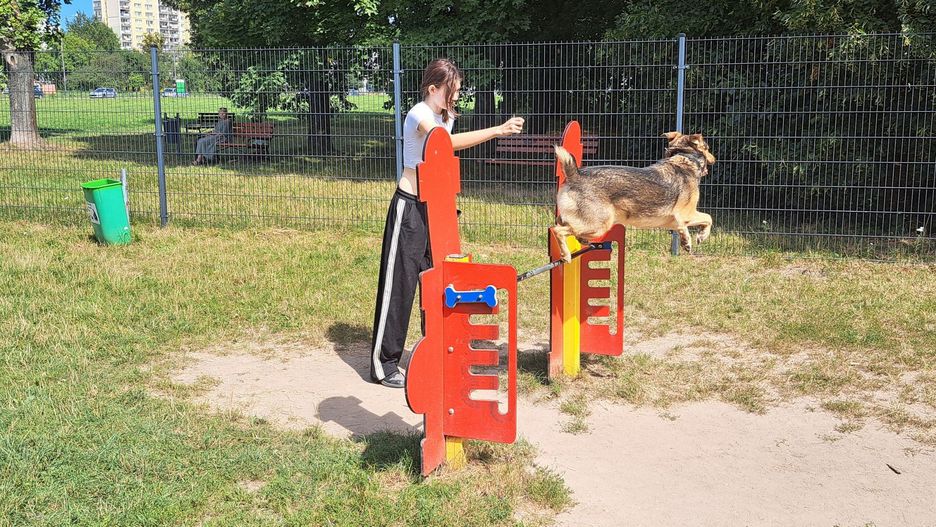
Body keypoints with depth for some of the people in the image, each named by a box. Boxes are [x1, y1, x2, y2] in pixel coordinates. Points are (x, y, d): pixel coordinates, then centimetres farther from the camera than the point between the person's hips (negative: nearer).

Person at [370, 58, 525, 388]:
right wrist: (498, 131, -41)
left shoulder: (446, 117, 11)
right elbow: (450, 142, -36)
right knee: (399, 282, -3)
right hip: (410, 207, -8)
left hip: (434, 206, 8)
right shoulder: (419, 115, -17)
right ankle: (384, 364, 6)